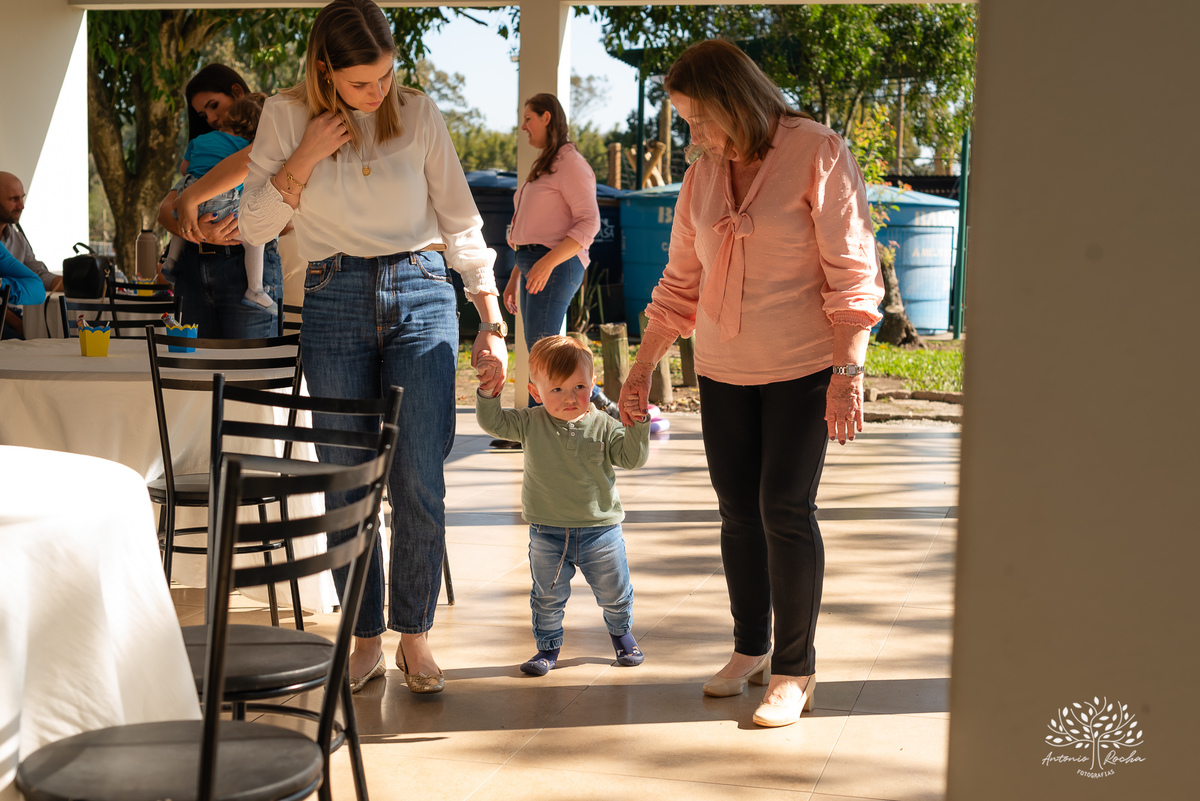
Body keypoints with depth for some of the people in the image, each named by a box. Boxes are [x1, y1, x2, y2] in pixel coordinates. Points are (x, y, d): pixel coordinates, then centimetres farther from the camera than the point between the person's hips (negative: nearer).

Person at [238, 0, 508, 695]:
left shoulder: (420, 115, 2)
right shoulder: (287, 117, 3)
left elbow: (462, 223, 6)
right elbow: (255, 226, 3)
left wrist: (493, 322, 1)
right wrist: (305, 158, -10)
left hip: (422, 293, 0)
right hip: (335, 300, 1)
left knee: (421, 481, -5)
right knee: (346, 482, 3)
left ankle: (416, 636, 10)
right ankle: (367, 638, 16)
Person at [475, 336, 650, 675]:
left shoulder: (603, 426, -7)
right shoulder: (531, 424, -5)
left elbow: (632, 457, -11)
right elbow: (492, 421, -6)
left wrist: (638, 422, -24)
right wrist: (489, 387, -20)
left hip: (600, 529, 0)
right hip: (548, 533, 0)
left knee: (614, 595, 15)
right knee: (547, 598, 11)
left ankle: (622, 633, 43)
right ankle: (548, 646, 32)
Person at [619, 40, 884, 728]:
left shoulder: (819, 155, -9)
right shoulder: (702, 178, 8)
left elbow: (852, 271, -11)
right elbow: (681, 285, 14)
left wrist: (849, 371, -16)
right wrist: (643, 368, 12)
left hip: (802, 367, -5)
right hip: (723, 371, 5)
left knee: (786, 510, -6)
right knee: (739, 512, 8)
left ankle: (794, 671, 5)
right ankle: (750, 650, 24)